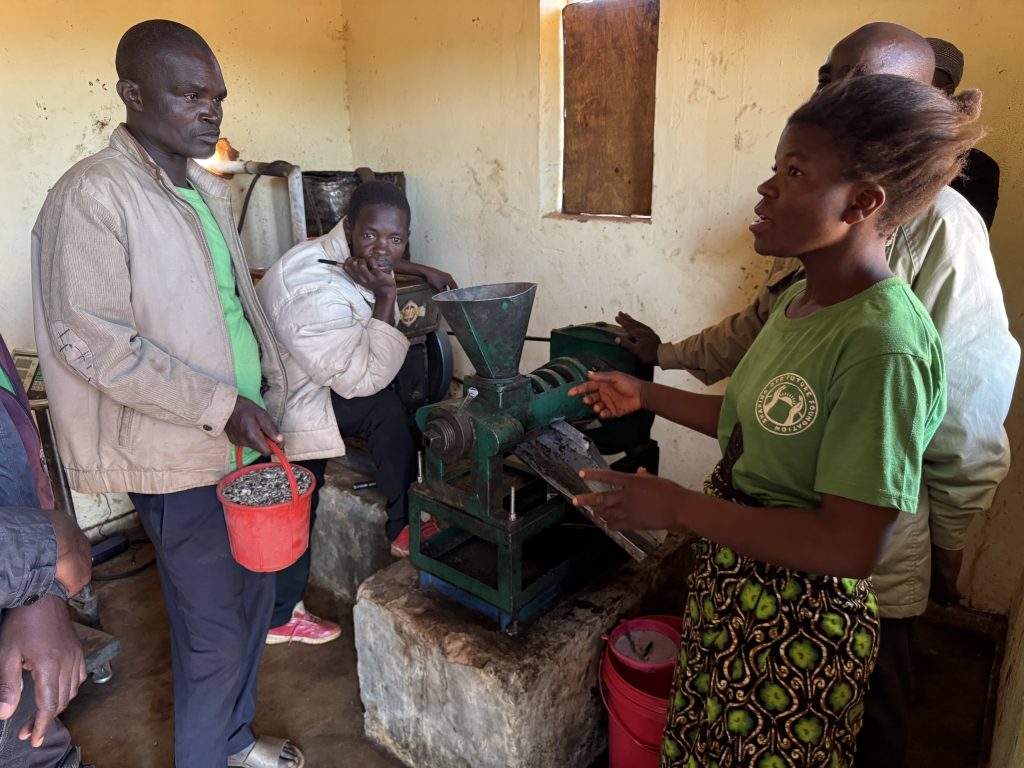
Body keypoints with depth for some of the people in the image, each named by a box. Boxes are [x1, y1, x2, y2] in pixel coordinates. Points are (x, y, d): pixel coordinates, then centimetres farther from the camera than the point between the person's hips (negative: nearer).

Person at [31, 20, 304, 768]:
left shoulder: (209, 190, 10)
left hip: (245, 437, 8)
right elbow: (93, 344, -19)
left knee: (254, 599, 20)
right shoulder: (92, 197, -15)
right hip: (182, 457, -8)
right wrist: (222, 406, -20)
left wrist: (273, 390, 9)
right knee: (214, 634, 6)